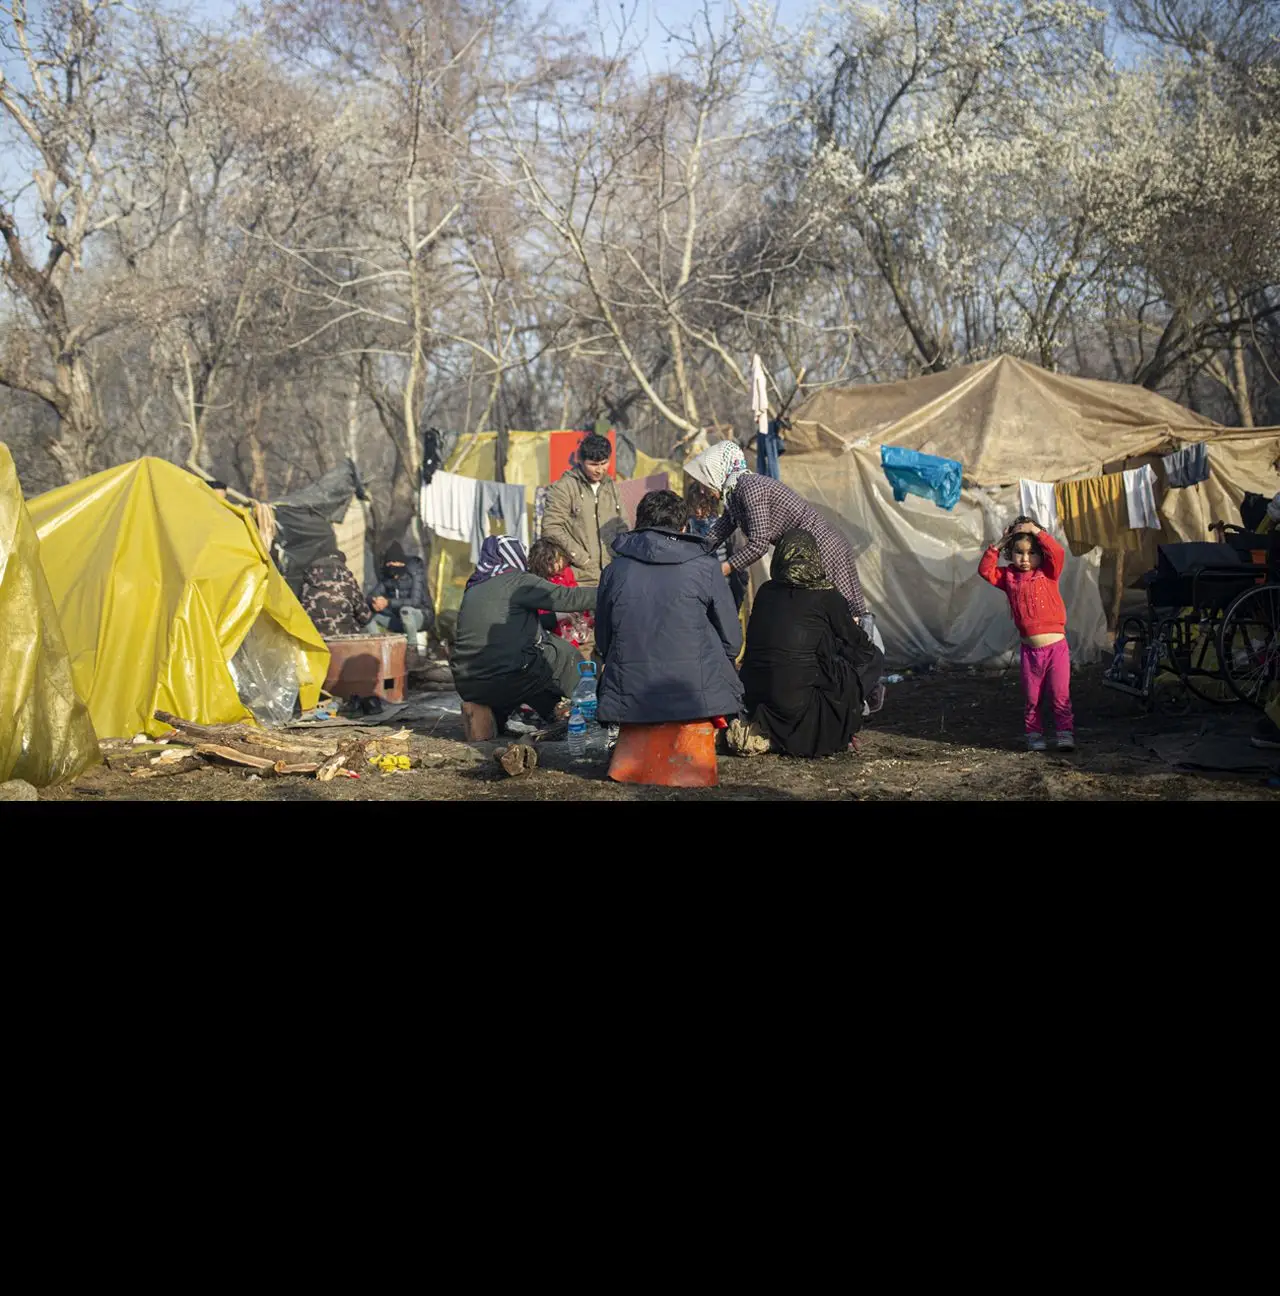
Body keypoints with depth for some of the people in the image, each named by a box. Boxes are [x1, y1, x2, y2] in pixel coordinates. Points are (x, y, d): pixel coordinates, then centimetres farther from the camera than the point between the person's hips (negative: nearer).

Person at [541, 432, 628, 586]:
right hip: (581, 578, -5)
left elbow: (621, 527, 21)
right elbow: (551, 528, -9)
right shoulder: (564, 488, -3)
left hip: (611, 574, 5)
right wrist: (582, 559, -9)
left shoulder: (611, 487, 15)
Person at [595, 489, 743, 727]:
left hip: (630, 705, 2)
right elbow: (732, 640, 6)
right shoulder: (705, 567, 3)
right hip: (698, 702, -2)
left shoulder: (614, 570, 8)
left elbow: (603, 644, 14)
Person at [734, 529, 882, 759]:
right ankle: (833, 735, 6)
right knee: (872, 658, 9)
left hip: (755, 697, 6)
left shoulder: (766, 592, 8)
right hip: (798, 702, -6)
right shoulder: (825, 596, -4)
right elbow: (858, 642, 10)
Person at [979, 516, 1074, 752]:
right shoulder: (1009, 576, 6)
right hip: (1030, 649, 3)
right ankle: (1034, 734, 18)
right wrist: (997, 546, -4)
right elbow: (985, 570, 1)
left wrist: (1036, 531, -17)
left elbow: (1057, 553, -17)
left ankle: (1066, 733, 3)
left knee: (1060, 694, -2)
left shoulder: (1048, 573, -1)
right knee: (1032, 697, 9)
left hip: (1056, 645, -3)